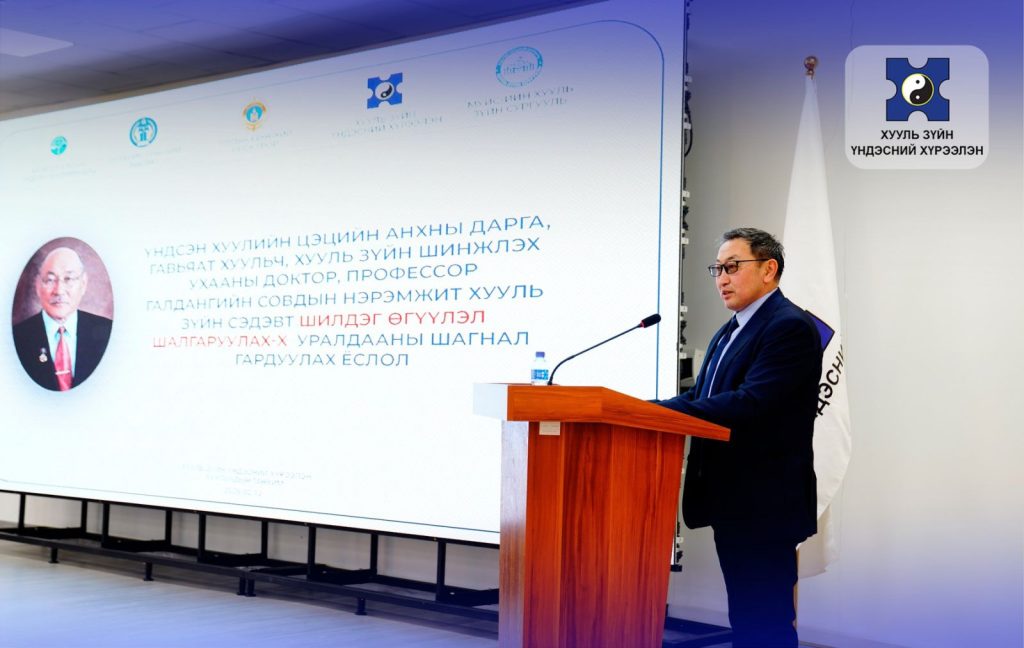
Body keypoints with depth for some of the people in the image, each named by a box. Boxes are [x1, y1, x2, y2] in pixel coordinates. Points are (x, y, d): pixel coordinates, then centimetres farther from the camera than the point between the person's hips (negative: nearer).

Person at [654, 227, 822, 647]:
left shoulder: (790, 327, -14)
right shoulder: (729, 333, 18)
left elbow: (749, 404, -25)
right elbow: (700, 398, 12)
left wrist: (657, 409, -27)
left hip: (764, 506, -9)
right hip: (732, 503, 10)